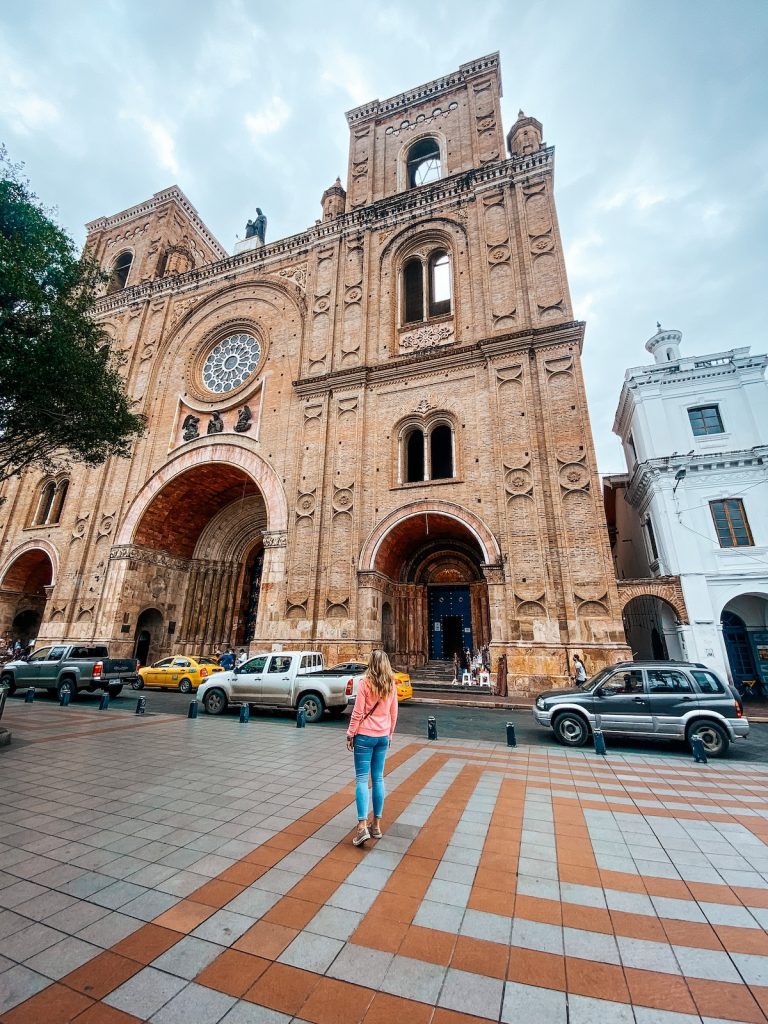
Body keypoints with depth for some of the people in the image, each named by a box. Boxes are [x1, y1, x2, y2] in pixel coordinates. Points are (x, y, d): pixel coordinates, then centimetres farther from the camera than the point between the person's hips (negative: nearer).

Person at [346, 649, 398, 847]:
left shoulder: (365, 683, -14)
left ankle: (363, 826, -4)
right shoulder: (391, 685, 1)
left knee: (362, 778, 2)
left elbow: (357, 712, -12)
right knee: (378, 778, 13)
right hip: (383, 736, 5)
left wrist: (350, 734, -2)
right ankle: (376, 825, 21)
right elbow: (394, 713, 8)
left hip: (365, 736, -5)